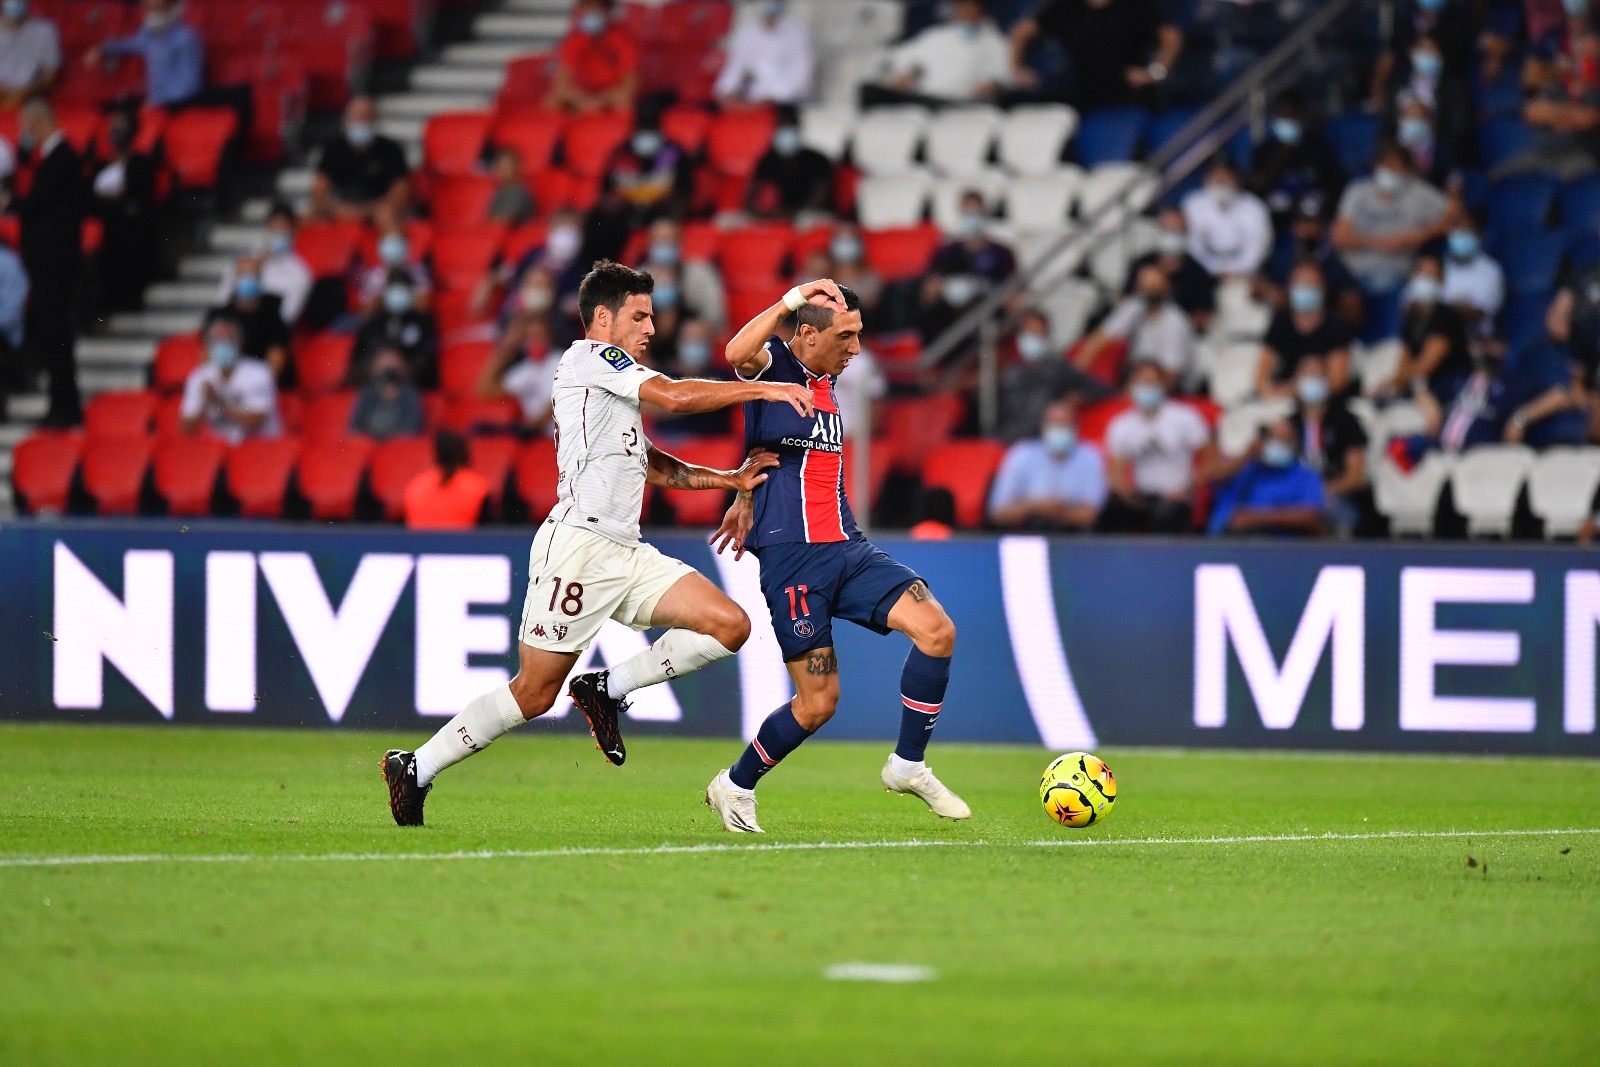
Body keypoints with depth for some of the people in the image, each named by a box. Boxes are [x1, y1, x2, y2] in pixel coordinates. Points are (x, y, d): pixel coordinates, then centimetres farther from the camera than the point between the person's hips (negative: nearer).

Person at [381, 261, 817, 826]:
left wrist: (730, 479, 19)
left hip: (624, 554, 9)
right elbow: (675, 395, -16)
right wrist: (765, 390, -12)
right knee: (533, 693, -7)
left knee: (730, 624, -5)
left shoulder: (616, 385, 24)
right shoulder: (588, 357, -5)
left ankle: (608, 689, 5)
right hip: (578, 543, -9)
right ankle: (416, 768, 6)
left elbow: (650, 464, 30)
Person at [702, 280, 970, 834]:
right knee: (818, 701, -8)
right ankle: (735, 788, 15)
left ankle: (908, 765, 2)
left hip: (847, 548, 8)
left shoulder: (828, 383, 18)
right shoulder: (775, 364, -5)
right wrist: (791, 300, -23)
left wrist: (746, 497, 31)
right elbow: (739, 354, -30)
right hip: (791, 555, -8)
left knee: (936, 628, -12)